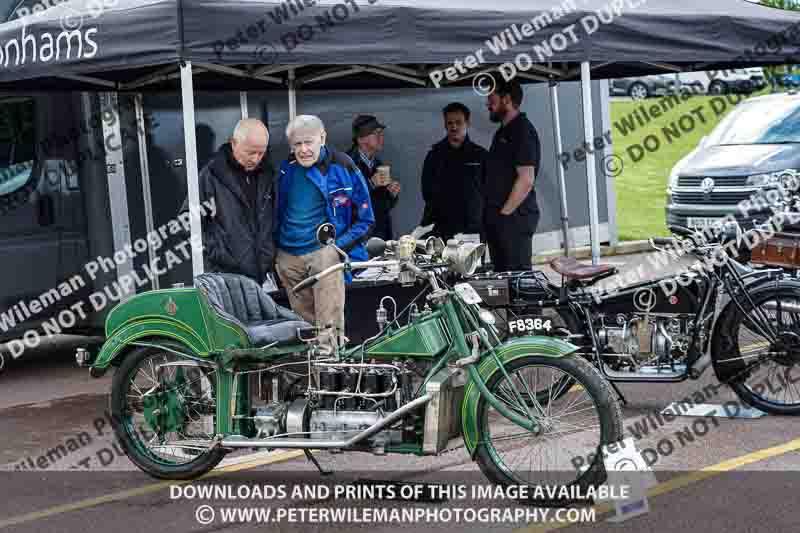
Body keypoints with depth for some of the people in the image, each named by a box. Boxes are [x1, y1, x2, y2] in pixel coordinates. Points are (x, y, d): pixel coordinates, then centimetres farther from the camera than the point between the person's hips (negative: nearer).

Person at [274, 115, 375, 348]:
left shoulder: (343, 168, -5)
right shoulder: (286, 171, 7)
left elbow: (365, 220, 0)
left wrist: (338, 247, -10)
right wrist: (276, 248, 14)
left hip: (325, 251, -4)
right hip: (288, 256, 4)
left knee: (329, 322, -13)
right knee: (303, 320, 11)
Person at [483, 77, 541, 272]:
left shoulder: (522, 130, -11)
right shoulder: (503, 132, 20)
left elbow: (526, 179, -19)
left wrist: (505, 213, -16)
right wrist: (492, 213, 13)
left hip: (514, 218, -10)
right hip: (498, 219, 10)